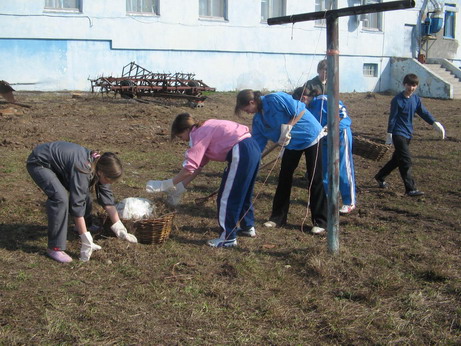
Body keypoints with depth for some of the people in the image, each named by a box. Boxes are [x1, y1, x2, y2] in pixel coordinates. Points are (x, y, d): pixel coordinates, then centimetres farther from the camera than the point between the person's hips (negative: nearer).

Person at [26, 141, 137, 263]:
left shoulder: (100, 166, -13)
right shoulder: (83, 170, -36)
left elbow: (107, 200, -5)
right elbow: (77, 206, -34)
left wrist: (120, 230, -5)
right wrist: (86, 242, -30)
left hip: (58, 163, 8)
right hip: (39, 163, -8)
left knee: (84, 197, -2)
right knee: (61, 198, -27)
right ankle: (55, 248, -17)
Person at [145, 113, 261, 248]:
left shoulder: (199, 134, -7)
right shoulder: (206, 129, 20)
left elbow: (190, 167, -12)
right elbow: (198, 165, 19)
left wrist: (165, 185, -4)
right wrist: (181, 187, 19)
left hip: (241, 154, -10)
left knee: (226, 197, 2)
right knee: (242, 193, 26)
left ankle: (228, 238, 10)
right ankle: (248, 226, 41)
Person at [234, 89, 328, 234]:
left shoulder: (276, 99, -24)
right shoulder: (258, 119, -1)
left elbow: (300, 111, -23)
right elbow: (257, 144, 2)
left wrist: (288, 128, -29)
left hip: (311, 136, -7)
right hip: (291, 143, 8)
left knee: (315, 180, -4)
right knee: (284, 178, 6)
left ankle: (320, 222, 4)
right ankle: (278, 217, 17)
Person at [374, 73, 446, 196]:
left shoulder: (416, 99, 7)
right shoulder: (397, 100, -12)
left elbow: (424, 112, 6)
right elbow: (392, 117, -11)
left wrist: (435, 123, -8)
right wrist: (389, 134, -11)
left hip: (408, 134, 8)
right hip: (398, 134, -7)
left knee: (397, 159, 16)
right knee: (406, 161, -11)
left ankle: (380, 177, 34)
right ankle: (410, 189, -10)